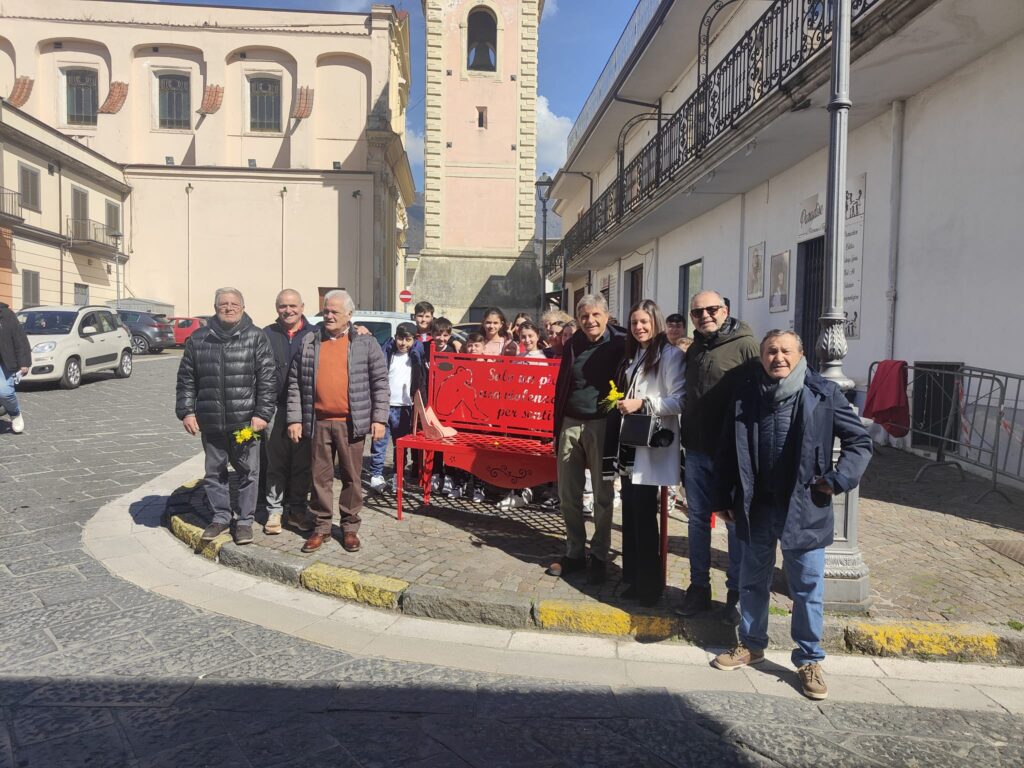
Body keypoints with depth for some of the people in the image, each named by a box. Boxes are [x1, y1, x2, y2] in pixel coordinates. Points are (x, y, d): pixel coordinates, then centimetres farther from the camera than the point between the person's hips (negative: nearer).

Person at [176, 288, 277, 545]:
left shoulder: (256, 338, -1)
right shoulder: (198, 339, 8)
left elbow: (267, 379, -5)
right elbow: (186, 379, 10)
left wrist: (262, 413, -10)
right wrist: (186, 411, 2)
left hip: (245, 421, -3)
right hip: (210, 422, 3)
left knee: (248, 472, 5)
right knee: (214, 472, 13)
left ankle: (245, 521, 19)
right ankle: (220, 517, 28)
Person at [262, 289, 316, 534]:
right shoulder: (267, 335, 5)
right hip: (275, 408, 0)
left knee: (302, 463, 8)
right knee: (276, 463, 6)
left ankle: (298, 511, 21)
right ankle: (274, 511, 18)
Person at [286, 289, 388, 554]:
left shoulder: (366, 344, 2)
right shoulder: (308, 344, 7)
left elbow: (380, 383, 0)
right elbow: (295, 384, 8)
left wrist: (379, 418, -6)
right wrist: (294, 419, 2)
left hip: (351, 423, -2)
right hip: (318, 422, 2)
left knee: (351, 477, 7)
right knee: (320, 477, 10)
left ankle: (350, 527, 21)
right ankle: (321, 527, 23)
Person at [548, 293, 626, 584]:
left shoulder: (619, 345, -4)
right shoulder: (573, 344, 10)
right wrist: (557, 428, 13)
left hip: (601, 425, -4)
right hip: (570, 425, 5)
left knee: (602, 495, 4)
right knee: (568, 494, 8)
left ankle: (599, 556, 17)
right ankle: (574, 552, 22)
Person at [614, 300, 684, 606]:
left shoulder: (670, 355, -8)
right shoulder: (632, 357, 18)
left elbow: (680, 401, -16)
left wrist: (643, 403, -21)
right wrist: (621, 403, 11)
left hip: (652, 446, -8)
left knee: (644, 515, -3)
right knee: (630, 513, 11)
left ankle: (650, 583, 10)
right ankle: (634, 577, 23)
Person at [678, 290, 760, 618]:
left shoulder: (744, 345, -9)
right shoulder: (693, 350, 14)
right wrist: (686, 437, 16)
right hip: (696, 450, 7)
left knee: (736, 523, 6)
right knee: (697, 519, 12)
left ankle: (737, 592, 20)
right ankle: (699, 587, 24)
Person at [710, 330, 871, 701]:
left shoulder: (823, 394, -7)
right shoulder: (745, 395, 0)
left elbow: (860, 440, 1)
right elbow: (728, 451, 6)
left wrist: (838, 479, -10)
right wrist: (723, 499, 7)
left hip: (805, 509, -2)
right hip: (757, 507, 3)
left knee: (807, 587, 7)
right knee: (752, 580, 16)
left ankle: (809, 660, 25)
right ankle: (751, 644, 35)